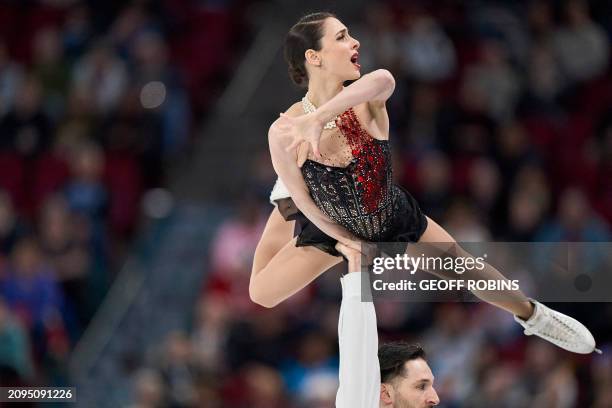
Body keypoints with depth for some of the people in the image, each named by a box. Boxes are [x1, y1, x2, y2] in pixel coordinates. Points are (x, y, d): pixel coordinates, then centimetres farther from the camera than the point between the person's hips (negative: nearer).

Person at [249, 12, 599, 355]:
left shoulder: (366, 102, -31)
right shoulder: (284, 133, -32)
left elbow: (384, 79, -59)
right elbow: (305, 200, -16)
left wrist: (318, 119, -67)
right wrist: (342, 239, -6)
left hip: (399, 221, 1)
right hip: (332, 228, -1)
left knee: (471, 272, 10)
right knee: (261, 294, 6)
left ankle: (533, 315, 42)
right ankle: (285, 206, 32)